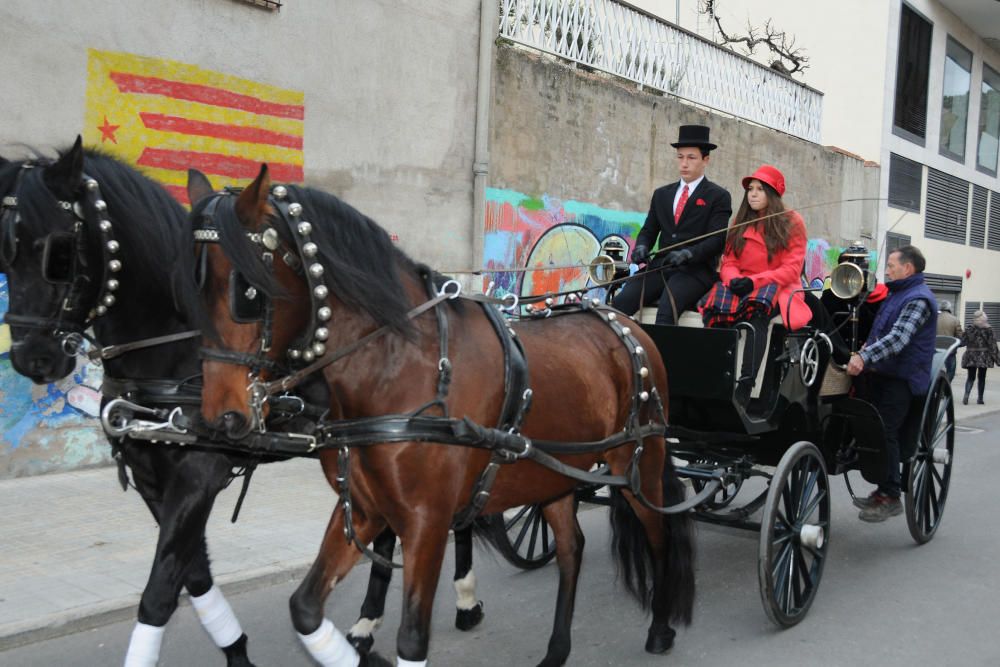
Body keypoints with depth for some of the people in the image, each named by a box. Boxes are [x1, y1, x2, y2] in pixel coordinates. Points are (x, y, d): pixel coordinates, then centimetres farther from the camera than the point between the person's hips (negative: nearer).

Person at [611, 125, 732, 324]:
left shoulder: (718, 197, 5)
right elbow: (649, 230, 20)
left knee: (667, 308, -33)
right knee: (620, 302, -21)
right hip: (660, 268, 5)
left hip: (695, 270, -4)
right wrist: (641, 247, -4)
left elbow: (716, 240, -5)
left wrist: (688, 254, -22)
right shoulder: (662, 194, 22)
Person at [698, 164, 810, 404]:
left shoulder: (792, 222, 4)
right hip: (741, 287, 4)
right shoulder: (739, 222, 17)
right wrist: (733, 279, -15)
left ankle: (744, 389, -49)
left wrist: (755, 281, -19)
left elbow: (792, 269, -5)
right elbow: (729, 262, 10)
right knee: (716, 307, -30)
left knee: (757, 312, -38)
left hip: (777, 288, -4)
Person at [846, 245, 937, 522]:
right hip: (882, 374, 10)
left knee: (885, 434, -11)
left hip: (901, 379, -10)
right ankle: (883, 490, 21)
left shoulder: (919, 299, -13)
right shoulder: (895, 294, 19)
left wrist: (864, 357, -37)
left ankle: (890, 498, -3)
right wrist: (863, 351, 12)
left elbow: (899, 338, -27)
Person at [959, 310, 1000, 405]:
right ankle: (980, 399, 11)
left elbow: (963, 341, -1)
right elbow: (992, 344, -5)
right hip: (984, 356, -1)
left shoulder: (969, 329, -2)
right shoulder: (988, 329, -5)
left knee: (971, 377, 6)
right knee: (982, 377, 9)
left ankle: (966, 394, -17)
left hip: (971, 356, 1)